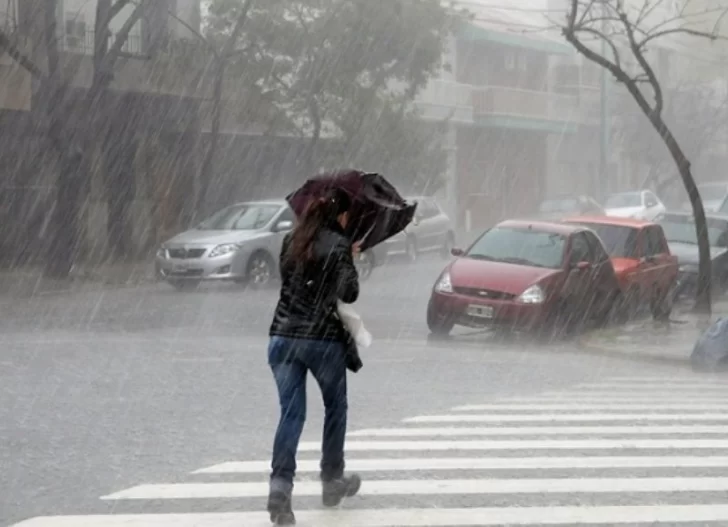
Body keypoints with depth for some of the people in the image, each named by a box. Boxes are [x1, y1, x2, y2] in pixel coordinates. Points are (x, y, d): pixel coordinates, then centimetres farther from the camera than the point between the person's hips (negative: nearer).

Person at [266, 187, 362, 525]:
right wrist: (350, 262, 5)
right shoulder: (339, 244, -7)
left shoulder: (292, 240, 9)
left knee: (290, 413, 2)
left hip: (283, 336, 4)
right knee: (335, 408, 17)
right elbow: (349, 294, -12)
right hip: (324, 338, -4)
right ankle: (332, 482, 27)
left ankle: (280, 486, -15)